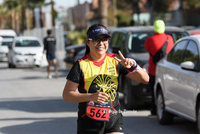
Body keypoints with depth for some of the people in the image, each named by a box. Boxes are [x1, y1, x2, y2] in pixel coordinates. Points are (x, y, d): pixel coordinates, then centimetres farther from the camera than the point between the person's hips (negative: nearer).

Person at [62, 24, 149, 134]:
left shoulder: (115, 61, 3)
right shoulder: (81, 65, -6)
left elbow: (145, 79, 2)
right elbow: (66, 94, -8)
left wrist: (133, 66, -19)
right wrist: (91, 96, -21)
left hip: (114, 121, 1)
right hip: (89, 124, -1)